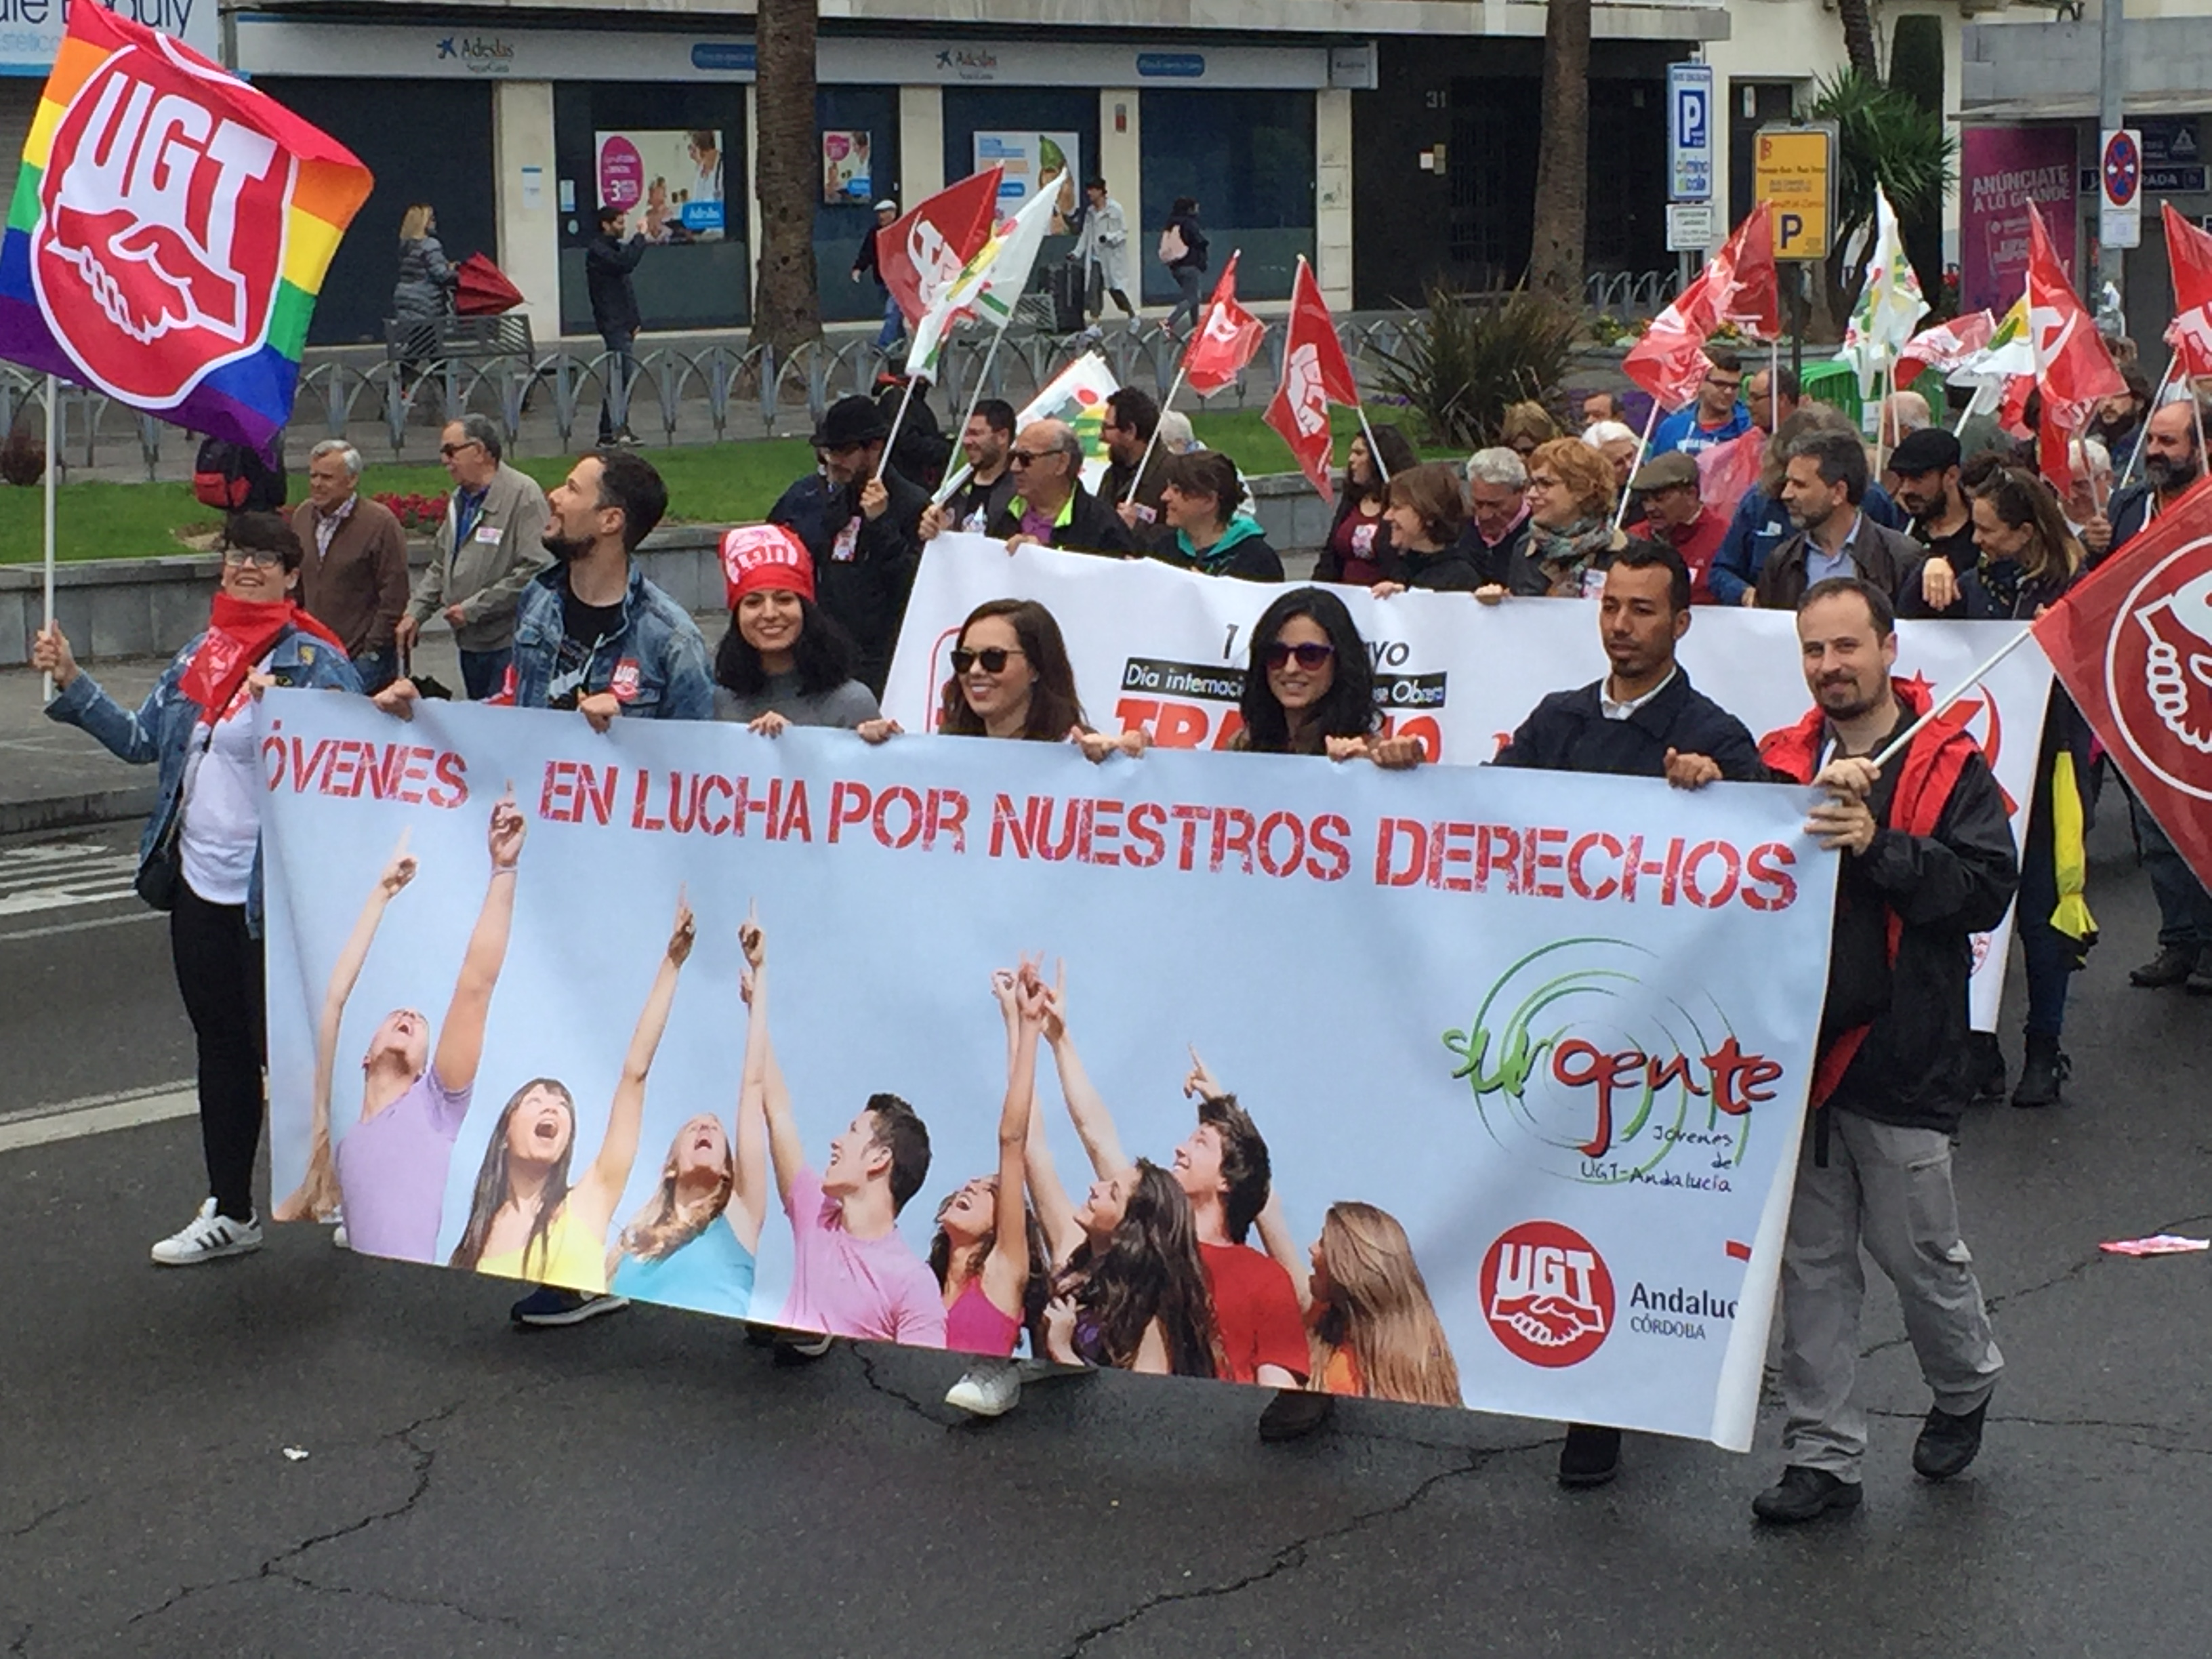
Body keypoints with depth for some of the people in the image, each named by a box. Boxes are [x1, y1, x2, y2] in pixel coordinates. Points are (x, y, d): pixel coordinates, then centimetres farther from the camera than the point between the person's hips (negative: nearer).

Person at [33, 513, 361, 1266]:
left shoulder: (315, 661, -11)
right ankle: (230, 1212, 26)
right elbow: (140, 739, 14)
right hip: (200, 885, 7)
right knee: (220, 1048, 15)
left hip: (276, 894, -7)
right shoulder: (198, 655, 11)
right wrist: (70, 682, 8)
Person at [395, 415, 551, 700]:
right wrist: (415, 613, 11)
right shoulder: (460, 500, 16)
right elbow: (439, 566, 25)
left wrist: (474, 608, -18)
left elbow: (533, 571, -21)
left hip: (508, 644, -9)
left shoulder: (523, 495, -13)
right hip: (469, 642, 9)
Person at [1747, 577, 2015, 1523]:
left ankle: (1965, 1385, 36)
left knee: (1919, 1251, 7)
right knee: (1811, 1263, 9)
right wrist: (1816, 809, -19)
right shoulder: (1781, 763, 6)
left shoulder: (1949, 767, -5)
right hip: (1795, 1049, 4)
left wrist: (1878, 845, -25)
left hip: (1899, 1058, -4)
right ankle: (1823, 1454, 17)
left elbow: (1987, 886, -15)